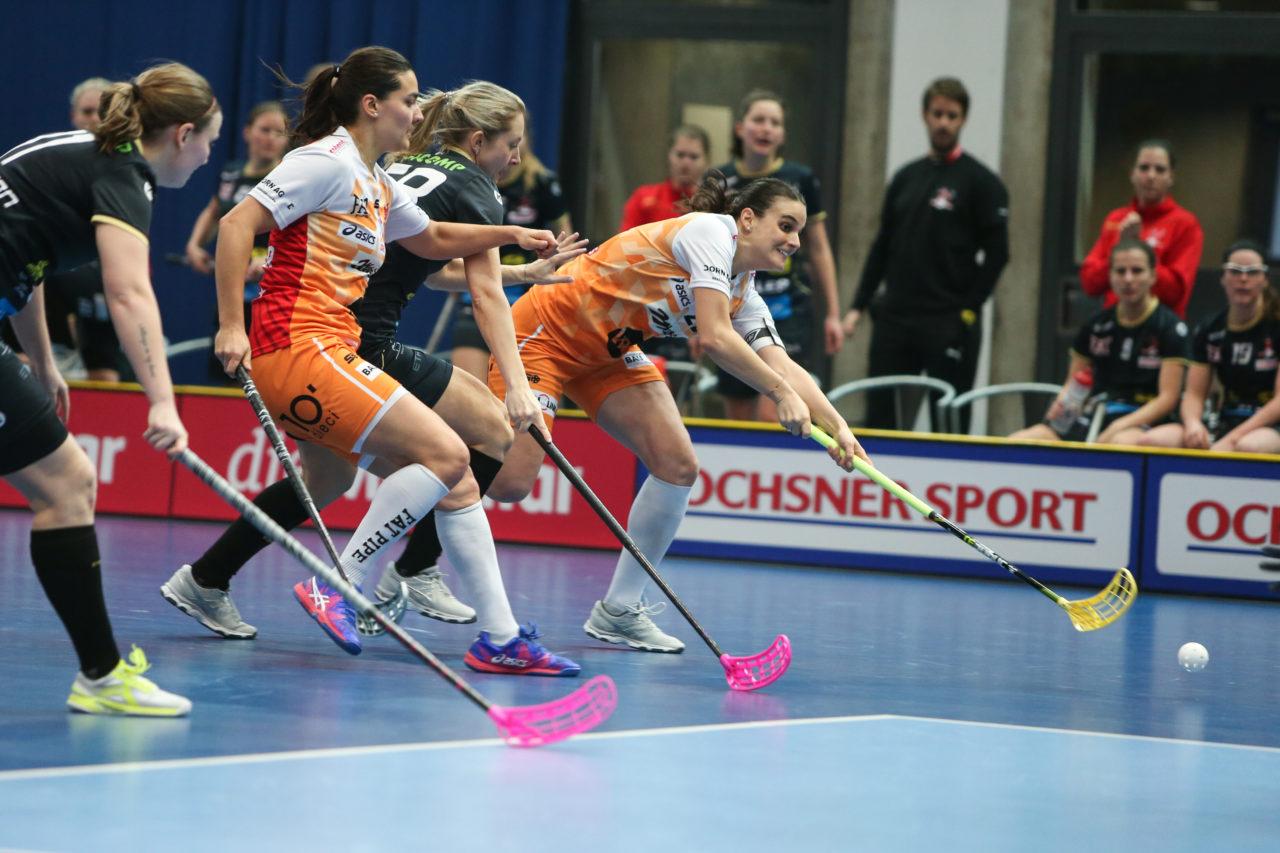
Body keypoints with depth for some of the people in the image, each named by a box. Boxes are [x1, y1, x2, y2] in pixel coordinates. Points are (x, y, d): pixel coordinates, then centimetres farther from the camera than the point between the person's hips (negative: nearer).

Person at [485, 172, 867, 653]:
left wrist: (836, 426, -24)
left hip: (607, 354, 9)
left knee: (678, 466, -7)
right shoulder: (710, 231, -21)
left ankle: (619, 610, 3)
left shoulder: (745, 298, 3)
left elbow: (782, 367, -8)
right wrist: (782, 393, -32)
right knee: (509, 481, -17)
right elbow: (715, 337, -31)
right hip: (546, 330, -8)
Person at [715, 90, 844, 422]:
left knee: (771, 418, -15)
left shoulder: (801, 179, 1)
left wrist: (832, 313, 6)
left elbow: (819, 249, 8)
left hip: (787, 311, -2)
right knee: (738, 419, 6)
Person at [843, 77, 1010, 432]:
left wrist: (968, 310, -11)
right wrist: (858, 306, 9)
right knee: (879, 417, 2)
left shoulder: (980, 182, -2)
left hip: (949, 324, -5)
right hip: (895, 319, 5)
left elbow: (996, 253, -5)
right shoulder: (905, 178, 13)